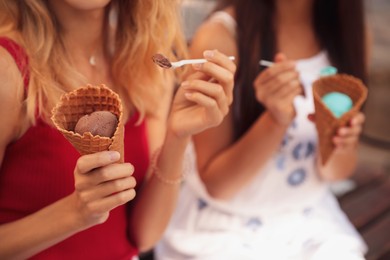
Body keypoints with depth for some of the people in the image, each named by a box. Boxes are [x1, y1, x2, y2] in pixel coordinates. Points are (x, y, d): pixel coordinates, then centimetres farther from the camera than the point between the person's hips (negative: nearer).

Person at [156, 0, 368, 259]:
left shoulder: (348, 29, -4)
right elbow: (215, 183, -13)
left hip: (311, 223, 4)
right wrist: (276, 119, -27)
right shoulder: (219, 37, -17)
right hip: (225, 229, -3)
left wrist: (337, 144, -20)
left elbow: (339, 171, 3)